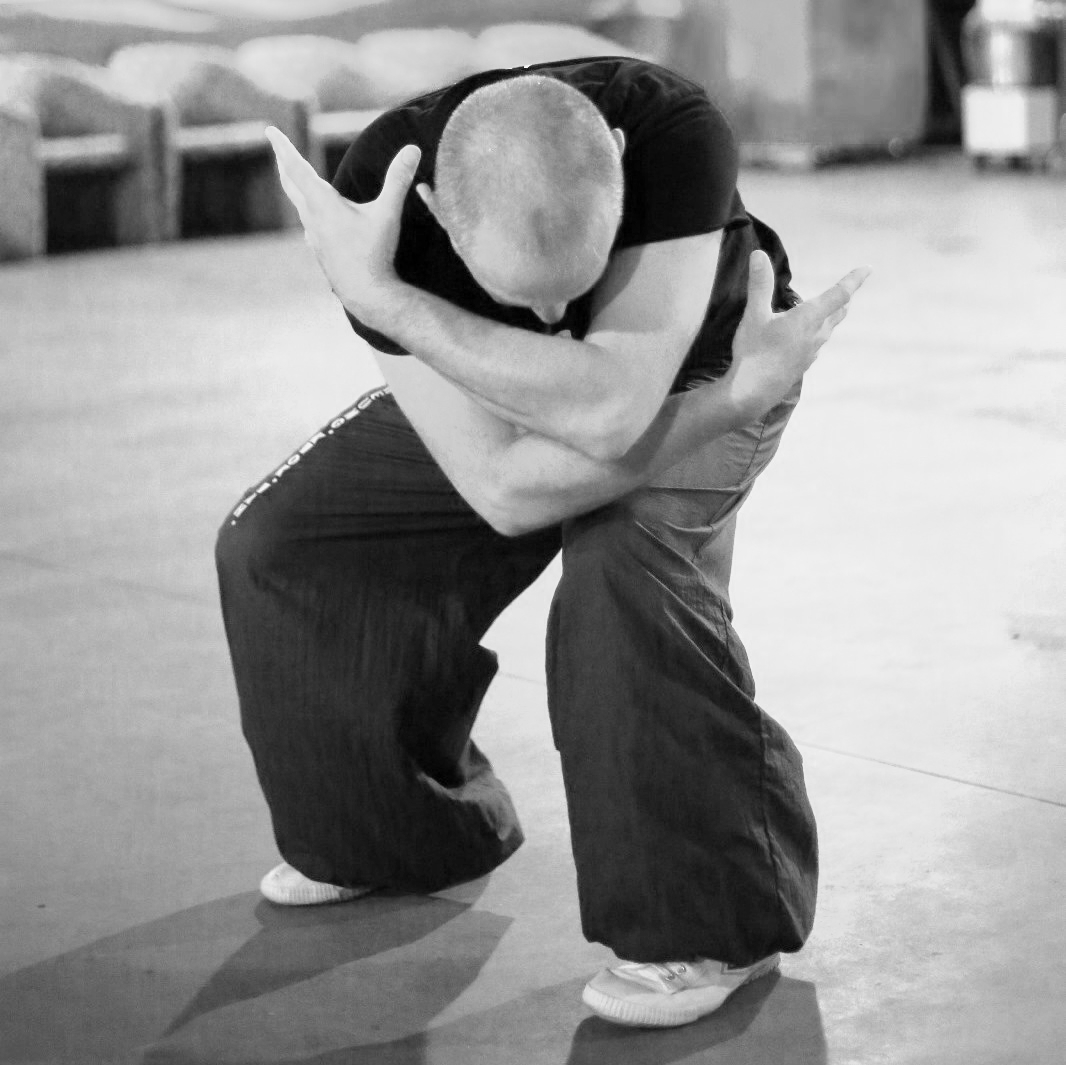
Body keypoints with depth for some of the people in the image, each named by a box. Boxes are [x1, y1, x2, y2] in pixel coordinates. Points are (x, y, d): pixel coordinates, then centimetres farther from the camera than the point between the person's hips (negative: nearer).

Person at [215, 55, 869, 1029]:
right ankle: (414, 834, 20)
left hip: (690, 367, -3)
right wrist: (741, 391, -41)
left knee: (627, 562, -33)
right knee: (276, 549, -3)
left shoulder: (679, 137, -44)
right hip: (510, 389, 3)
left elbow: (611, 414, -53)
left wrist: (379, 295, -52)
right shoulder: (378, 203, -38)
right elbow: (504, 490, -39)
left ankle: (719, 919, -16)